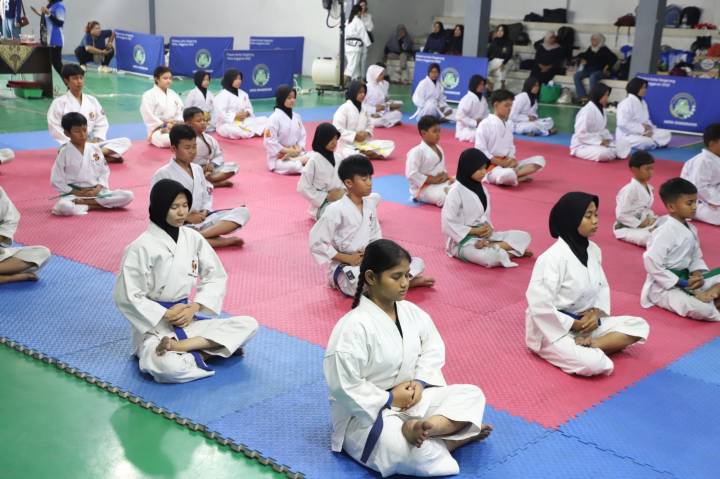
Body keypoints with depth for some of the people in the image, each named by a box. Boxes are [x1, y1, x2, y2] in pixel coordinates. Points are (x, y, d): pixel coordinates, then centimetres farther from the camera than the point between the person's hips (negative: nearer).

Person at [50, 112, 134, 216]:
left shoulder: (95, 149, 4)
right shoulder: (64, 152, -6)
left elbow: (104, 171, 10)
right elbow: (56, 180, -4)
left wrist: (98, 188, -8)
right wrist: (76, 192, -11)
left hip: (96, 191, 5)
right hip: (74, 193, -5)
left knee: (128, 196, -17)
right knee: (63, 206, -39)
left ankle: (85, 202, -16)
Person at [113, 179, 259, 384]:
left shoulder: (193, 238, 0)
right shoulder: (141, 248, -14)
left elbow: (216, 277, 7)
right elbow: (127, 297, -13)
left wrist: (194, 308, -8)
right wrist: (166, 315, -15)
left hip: (188, 319, 6)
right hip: (155, 325, -6)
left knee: (248, 325, -14)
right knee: (168, 367, -39)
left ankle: (179, 346, -21)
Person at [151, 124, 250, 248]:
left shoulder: (197, 169, 11)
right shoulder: (163, 174, -7)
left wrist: (205, 211, -5)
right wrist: (187, 217, -16)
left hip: (202, 220, 6)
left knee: (242, 212, -11)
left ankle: (200, 235, -29)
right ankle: (225, 241, -33)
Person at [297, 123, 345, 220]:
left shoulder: (338, 158, 5)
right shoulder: (314, 161, -12)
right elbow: (303, 188, -12)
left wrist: (343, 191, -7)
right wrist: (326, 197, -14)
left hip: (340, 200, 6)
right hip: (322, 205, -6)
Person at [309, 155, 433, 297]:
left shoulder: (370, 204, 3)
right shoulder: (336, 210, -17)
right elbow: (316, 242, -17)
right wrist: (347, 258, -17)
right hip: (345, 266, -6)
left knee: (417, 264, -3)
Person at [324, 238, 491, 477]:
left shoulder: (412, 312, -2)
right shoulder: (353, 327, -24)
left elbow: (433, 349, 10)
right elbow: (344, 387, -24)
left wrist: (420, 382, -8)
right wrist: (389, 399, -18)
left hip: (410, 398, 8)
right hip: (367, 412, -8)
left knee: (472, 395, -6)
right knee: (416, 455, -36)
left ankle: (423, 428, -28)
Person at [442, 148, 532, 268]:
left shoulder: (481, 188, 8)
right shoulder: (456, 192, -16)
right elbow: (448, 224, -17)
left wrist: (488, 227, -7)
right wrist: (475, 231, -16)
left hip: (484, 235, 9)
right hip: (463, 240, -9)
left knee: (524, 237, -1)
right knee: (490, 257, -39)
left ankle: (490, 246, -16)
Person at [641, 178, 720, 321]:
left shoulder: (691, 229, 6)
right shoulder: (665, 232, -21)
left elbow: (696, 257, 15)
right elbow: (652, 263, -25)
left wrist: (697, 274, -8)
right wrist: (682, 283, -20)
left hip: (685, 279, 9)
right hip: (664, 287, -9)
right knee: (702, 309, -29)